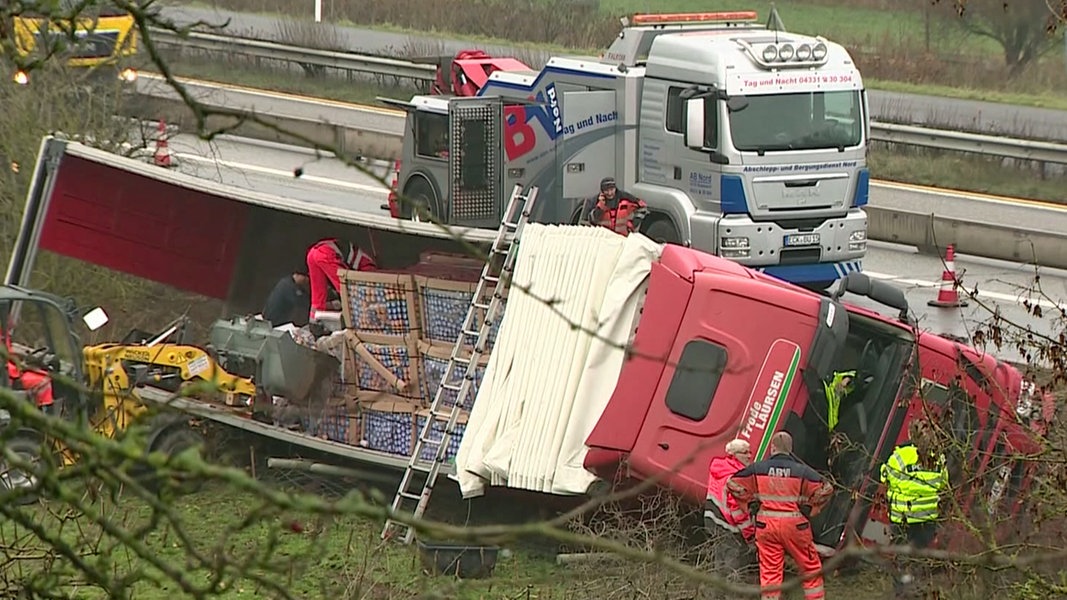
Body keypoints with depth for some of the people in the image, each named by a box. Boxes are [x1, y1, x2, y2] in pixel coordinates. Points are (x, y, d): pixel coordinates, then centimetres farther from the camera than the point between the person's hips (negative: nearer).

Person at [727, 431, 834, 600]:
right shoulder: (802, 471, -5)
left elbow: (733, 484, 3)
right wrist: (811, 509, 4)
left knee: (769, 571, 5)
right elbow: (825, 490, -9)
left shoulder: (757, 469, -1)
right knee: (811, 568, 12)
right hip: (795, 526, -1)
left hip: (766, 525, 1)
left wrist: (751, 503, 9)